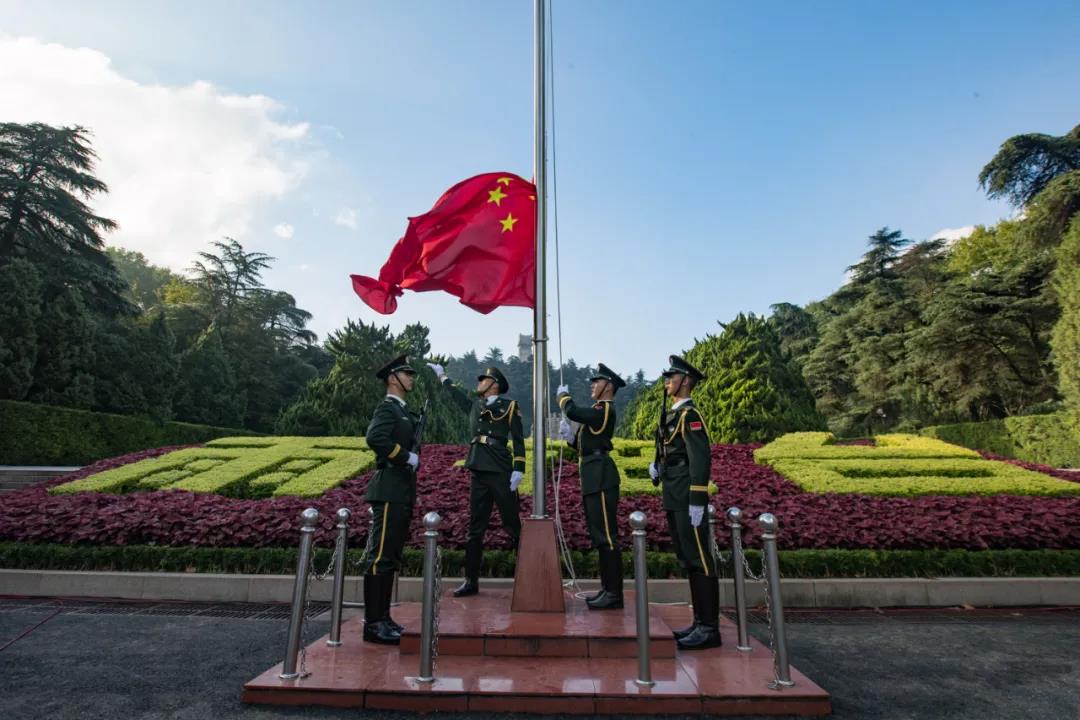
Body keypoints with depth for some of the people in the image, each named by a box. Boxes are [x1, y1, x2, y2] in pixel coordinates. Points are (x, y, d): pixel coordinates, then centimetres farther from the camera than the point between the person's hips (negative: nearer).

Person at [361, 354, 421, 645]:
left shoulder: (403, 411, 21)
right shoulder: (386, 408, -8)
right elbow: (375, 438, -27)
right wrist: (407, 457, -18)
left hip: (401, 494, 10)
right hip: (390, 492, -9)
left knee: (391, 559, 13)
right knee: (381, 557, -5)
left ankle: (382, 618, 21)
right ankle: (373, 623, 1)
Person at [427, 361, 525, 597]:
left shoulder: (510, 406, 1)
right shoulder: (474, 405, 17)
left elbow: (518, 440, -4)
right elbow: (456, 394, 36)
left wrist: (518, 469, -13)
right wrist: (441, 374, 45)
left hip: (501, 471, -5)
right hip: (478, 472, 5)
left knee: (513, 525, 0)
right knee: (475, 528, 8)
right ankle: (471, 581, 16)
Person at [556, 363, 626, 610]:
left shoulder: (605, 409, -11)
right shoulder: (599, 410, 20)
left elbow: (573, 412, -24)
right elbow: (584, 444, 22)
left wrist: (563, 395, -4)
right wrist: (570, 436, 3)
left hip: (601, 478, -11)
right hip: (594, 478, 11)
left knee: (606, 535, -5)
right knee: (599, 535, 14)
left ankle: (614, 594, 3)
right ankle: (607, 588, 23)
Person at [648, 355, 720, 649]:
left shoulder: (690, 415, -12)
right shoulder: (673, 415, 16)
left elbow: (700, 459, -20)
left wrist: (697, 501, -23)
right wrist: (657, 466, 5)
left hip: (687, 500, -10)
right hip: (673, 500, 10)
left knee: (699, 559, -3)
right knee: (688, 560, 14)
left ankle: (710, 628, 7)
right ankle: (700, 622, 24)